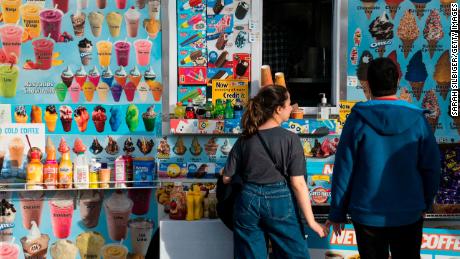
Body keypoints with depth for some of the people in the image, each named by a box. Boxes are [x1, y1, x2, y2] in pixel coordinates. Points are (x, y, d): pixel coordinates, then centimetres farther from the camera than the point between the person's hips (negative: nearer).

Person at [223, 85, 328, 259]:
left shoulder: (244, 140, 1)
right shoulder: (290, 139, -10)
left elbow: (227, 178, 4)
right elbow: (298, 184, -12)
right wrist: (311, 221, -7)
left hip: (248, 201, 4)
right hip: (279, 202, -3)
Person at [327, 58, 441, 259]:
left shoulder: (358, 120, -11)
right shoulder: (417, 120, -7)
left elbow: (343, 170, -8)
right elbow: (432, 167, -2)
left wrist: (337, 213, 1)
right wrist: (425, 204, 14)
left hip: (367, 214, -1)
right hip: (409, 214, 1)